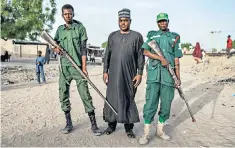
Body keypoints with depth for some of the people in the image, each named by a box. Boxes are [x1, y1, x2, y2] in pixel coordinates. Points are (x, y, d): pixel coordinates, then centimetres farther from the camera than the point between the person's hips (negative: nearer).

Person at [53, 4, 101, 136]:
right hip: (64, 67, 4)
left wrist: (84, 67, -13)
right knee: (63, 95, 6)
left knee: (85, 95, -5)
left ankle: (94, 124, 2)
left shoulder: (80, 28, 1)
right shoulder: (60, 29, 12)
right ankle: (69, 123, 20)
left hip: (78, 66, -4)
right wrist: (56, 48, -3)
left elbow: (83, 48, -4)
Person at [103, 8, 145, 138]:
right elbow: (107, 54, 10)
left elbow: (140, 56, 2)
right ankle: (111, 124, 21)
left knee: (129, 99, 4)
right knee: (112, 98, 5)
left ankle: (129, 127, 16)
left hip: (130, 74, -2)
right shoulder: (112, 36, 11)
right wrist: (105, 71, 4)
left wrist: (139, 73, -6)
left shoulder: (137, 36, 5)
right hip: (114, 74, 2)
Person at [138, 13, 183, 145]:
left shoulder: (175, 37, 14)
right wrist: (161, 58, -11)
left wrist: (178, 77, 5)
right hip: (154, 74, -2)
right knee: (151, 103, -5)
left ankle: (160, 130, 23)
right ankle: (146, 133, 4)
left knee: (166, 104, 7)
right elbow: (146, 51, -2)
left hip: (169, 75, 2)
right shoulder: (152, 35, 12)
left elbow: (176, 60, 11)